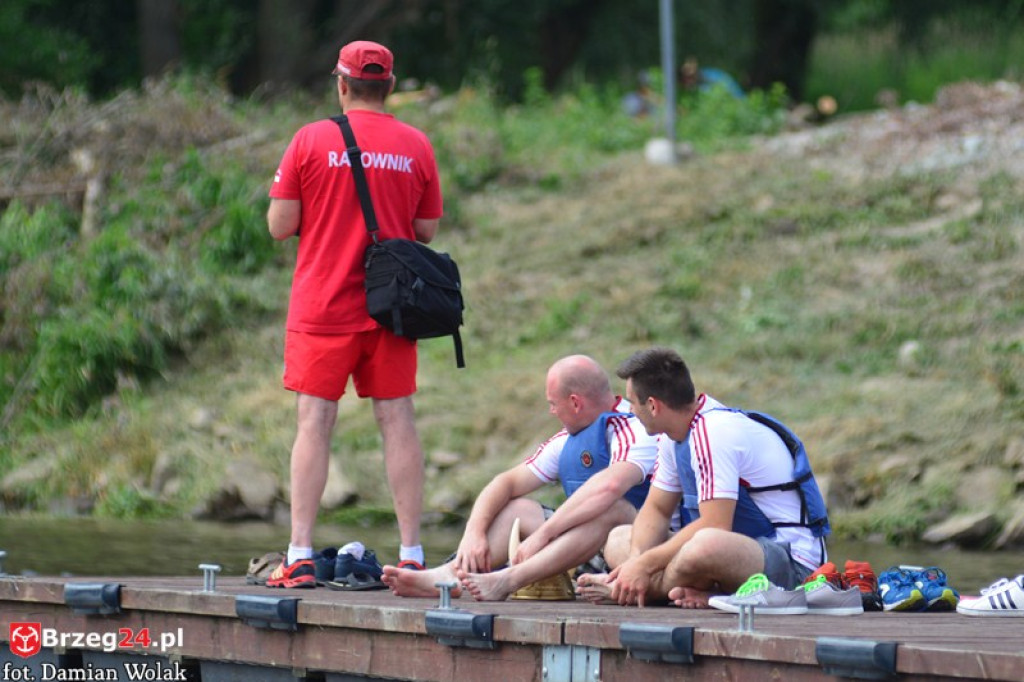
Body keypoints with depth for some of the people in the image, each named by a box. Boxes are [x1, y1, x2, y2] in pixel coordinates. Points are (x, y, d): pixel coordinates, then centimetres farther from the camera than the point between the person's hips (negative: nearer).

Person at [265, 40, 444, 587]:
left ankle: (300, 558, -5)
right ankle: (411, 555, 5)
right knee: (397, 422, 6)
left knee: (314, 423, -1)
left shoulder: (311, 141, -4)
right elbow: (426, 231, 7)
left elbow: (279, 226, -4)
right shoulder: (416, 147, 2)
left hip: (322, 307, -2)